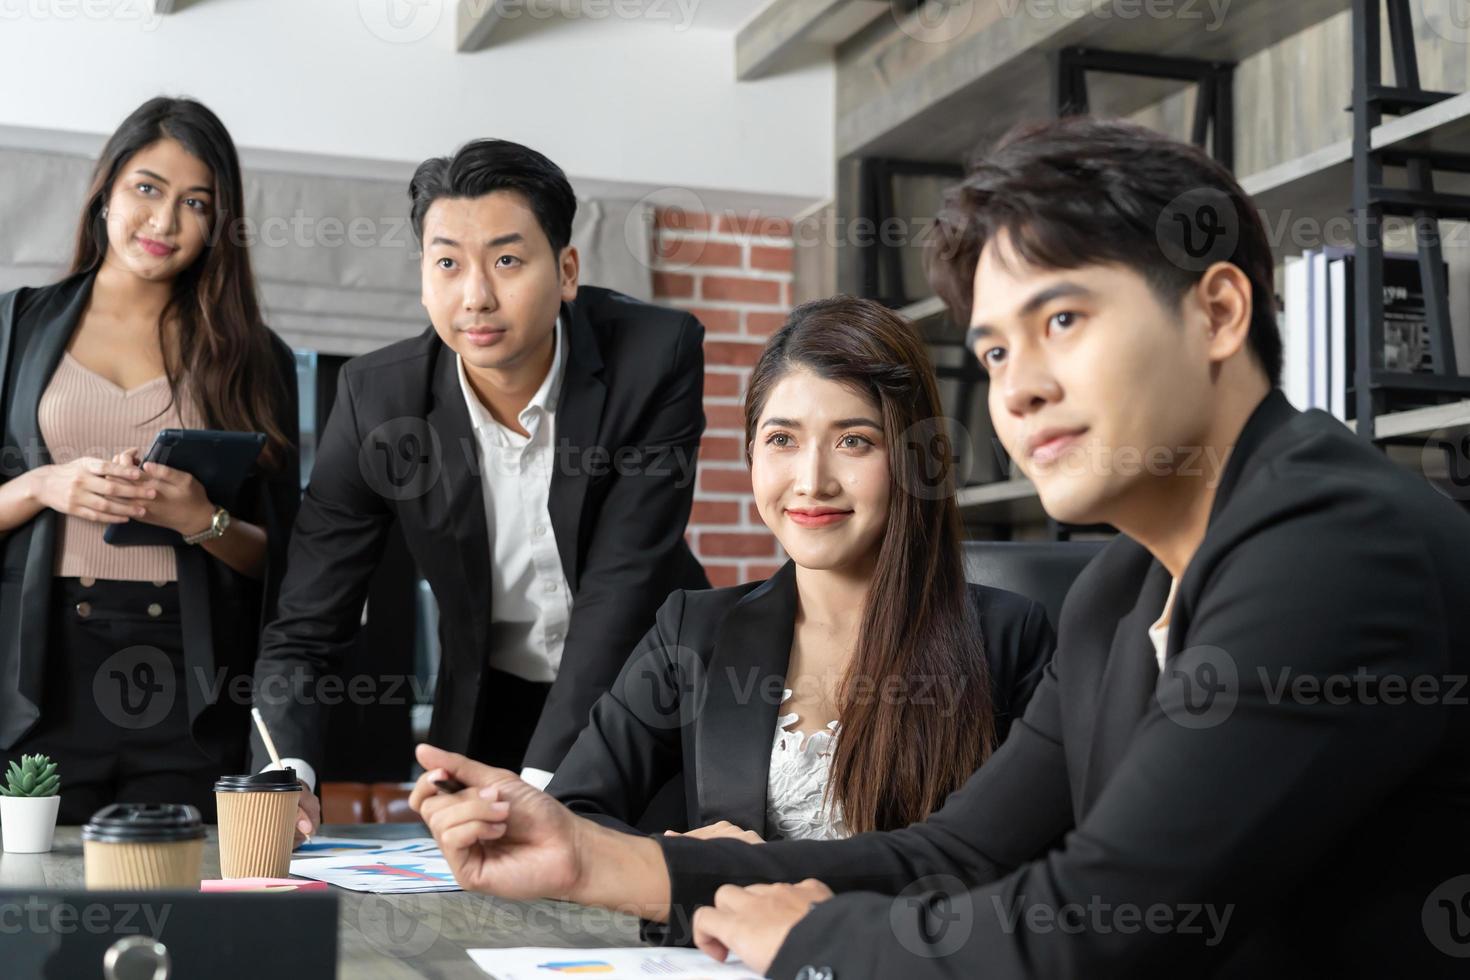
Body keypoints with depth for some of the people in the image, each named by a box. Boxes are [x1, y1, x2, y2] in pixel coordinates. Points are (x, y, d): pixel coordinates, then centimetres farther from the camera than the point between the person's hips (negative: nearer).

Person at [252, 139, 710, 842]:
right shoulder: (376, 396, -17)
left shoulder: (656, 355, -23)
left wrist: (542, 781, -33)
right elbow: (306, 628, -14)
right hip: (490, 709, 1)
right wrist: (286, 773, -32)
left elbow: (622, 586, -25)